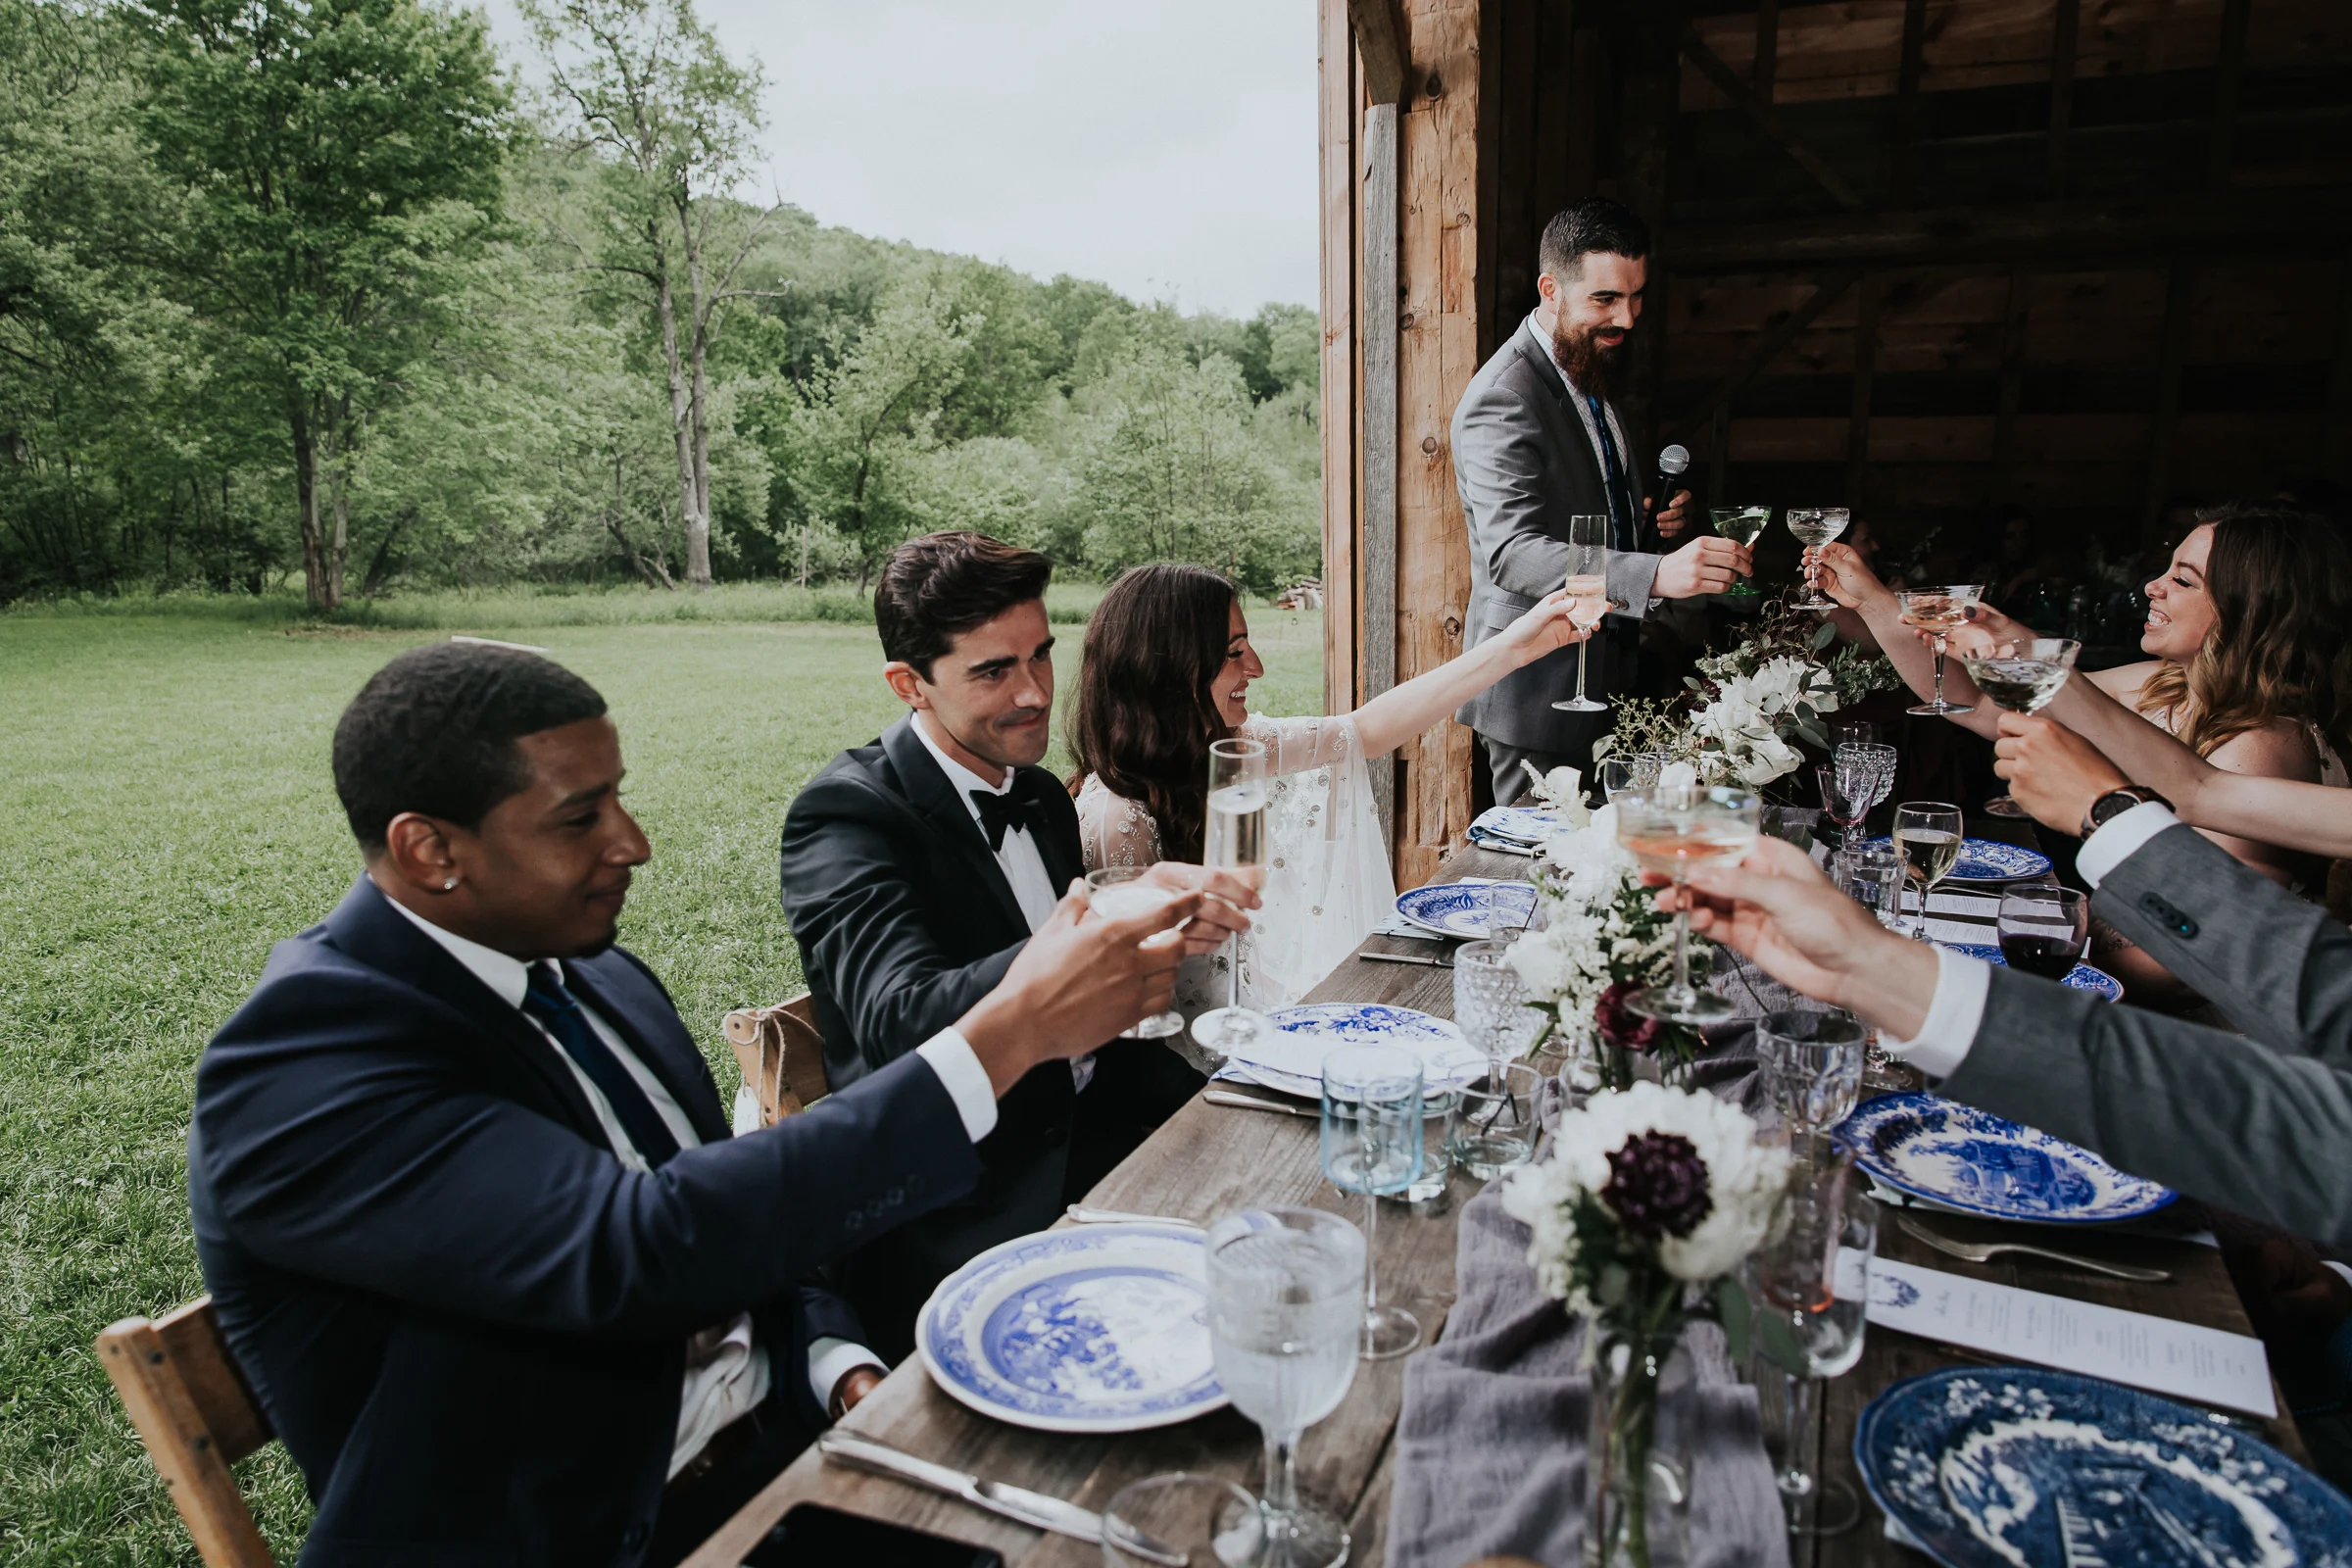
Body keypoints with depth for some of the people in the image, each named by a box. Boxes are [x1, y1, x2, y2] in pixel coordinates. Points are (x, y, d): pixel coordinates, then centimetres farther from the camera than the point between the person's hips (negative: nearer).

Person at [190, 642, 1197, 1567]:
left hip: (778, 1442, 7)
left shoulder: (600, 983, 5)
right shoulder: (299, 1061, -19)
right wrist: (1009, 1036, -30)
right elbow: (642, 1249, -31)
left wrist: (846, 1372, -6)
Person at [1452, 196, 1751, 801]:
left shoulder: (1590, 377, 14)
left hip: (1606, 678, 9)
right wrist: (1657, 574, -42)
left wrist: (1648, 521, 5)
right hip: (1538, 693, -9)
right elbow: (1513, 552, -30)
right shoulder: (1503, 399, -18)